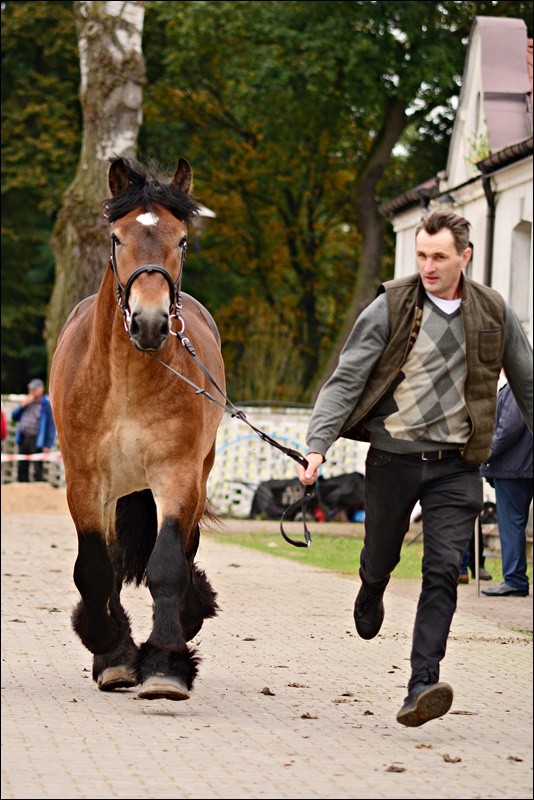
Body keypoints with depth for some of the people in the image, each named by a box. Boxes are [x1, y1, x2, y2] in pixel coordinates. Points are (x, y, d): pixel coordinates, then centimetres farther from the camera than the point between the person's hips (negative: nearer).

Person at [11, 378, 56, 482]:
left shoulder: (46, 404, -6)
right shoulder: (27, 401, 16)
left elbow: (51, 425, -8)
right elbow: (14, 417, 19)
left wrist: (48, 445, -13)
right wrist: (22, 405, 1)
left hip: (37, 441, -7)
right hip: (23, 438, 7)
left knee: (37, 470, -6)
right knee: (22, 469, 10)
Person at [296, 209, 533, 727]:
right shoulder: (390, 307, -4)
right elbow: (346, 380, -5)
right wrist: (317, 445, -16)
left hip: (455, 465, 0)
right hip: (393, 456, 0)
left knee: (442, 569, -12)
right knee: (381, 557, 15)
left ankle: (422, 685, -15)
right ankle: (371, 590, 52)